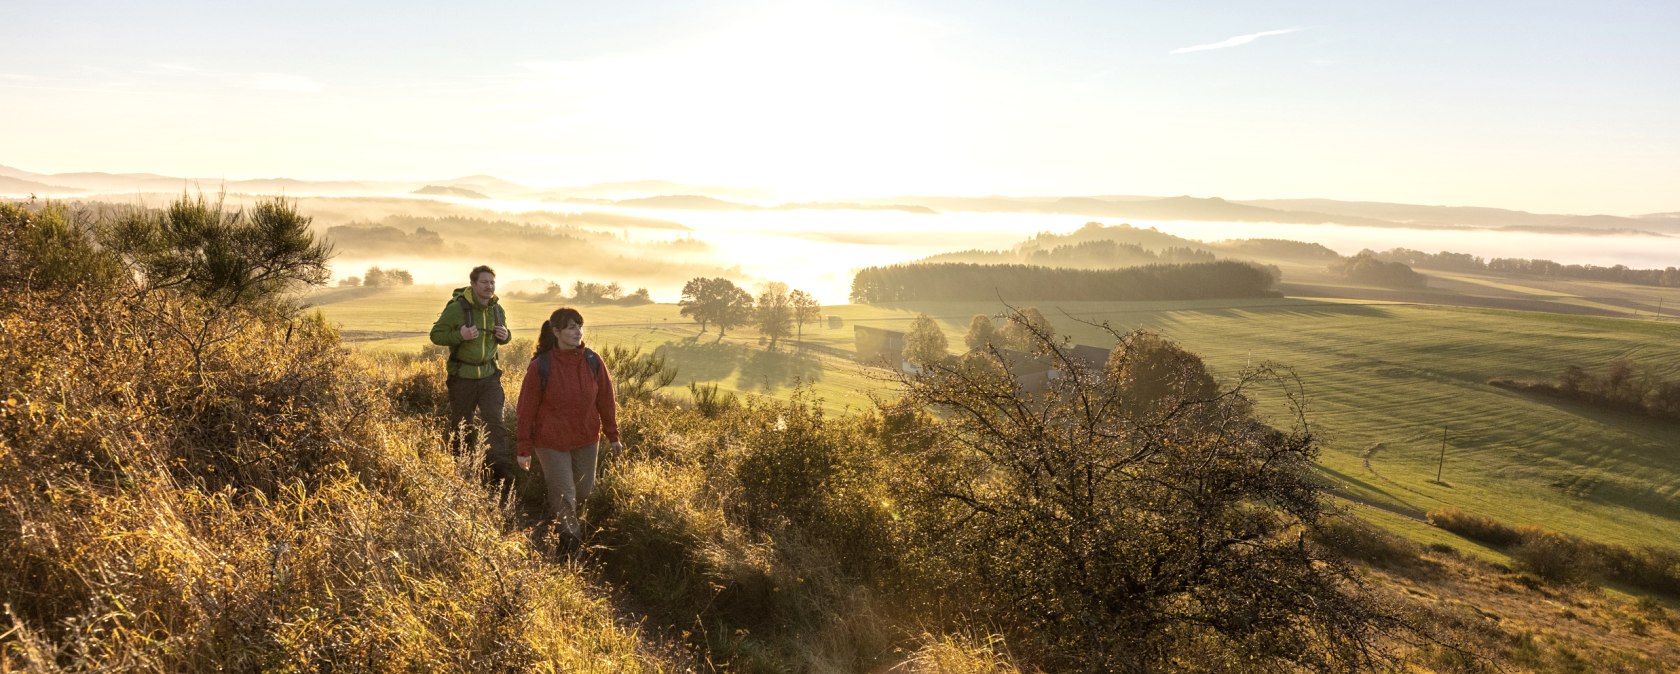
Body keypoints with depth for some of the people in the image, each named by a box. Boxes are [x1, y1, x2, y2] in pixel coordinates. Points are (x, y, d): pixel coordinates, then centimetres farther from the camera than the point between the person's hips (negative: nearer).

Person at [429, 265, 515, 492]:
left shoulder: (497, 309, 3)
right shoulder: (457, 307, -13)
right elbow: (436, 334, -9)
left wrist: (505, 335, -6)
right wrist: (460, 335, -26)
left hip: (489, 375, 3)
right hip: (462, 377, -3)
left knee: (495, 422, -7)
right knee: (461, 427, 12)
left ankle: (503, 475, -8)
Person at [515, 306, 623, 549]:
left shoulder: (592, 361, -6)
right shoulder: (540, 366, -14)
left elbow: (606, 400, 3)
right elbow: (527, 409, -7)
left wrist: (613, 436, 7)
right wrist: (524, 449, -5)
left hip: (587, 440, 4)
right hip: (552, 443, -4)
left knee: (583, 492, 15)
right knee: (565, 497, 0)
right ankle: (570, 543, 21)